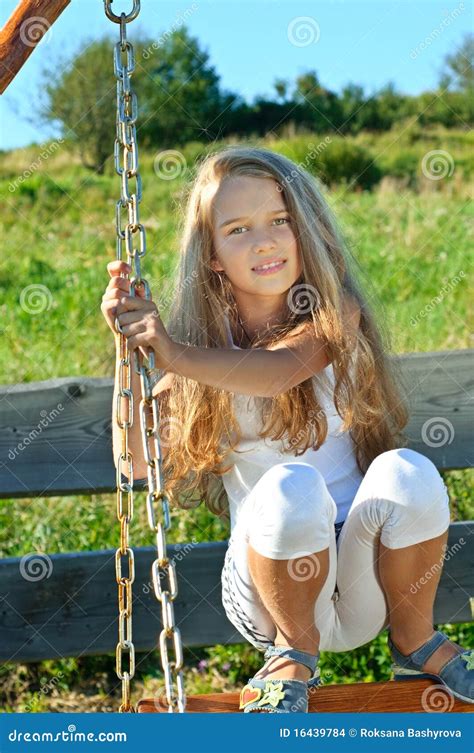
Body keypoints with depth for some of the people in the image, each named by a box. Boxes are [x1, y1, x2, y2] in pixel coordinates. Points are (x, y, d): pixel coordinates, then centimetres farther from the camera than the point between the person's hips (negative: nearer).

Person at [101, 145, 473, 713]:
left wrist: (177, 355, -40)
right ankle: (293, 652, -5)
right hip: (272, 577, -1)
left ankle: (414, 640, -2)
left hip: (365, 574, 1)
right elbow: (139, 462, -10)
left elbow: (282, 369, -28)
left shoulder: (334, 317, -4)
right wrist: (129, 349, -20)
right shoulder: (202, 336, -1)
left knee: (407, 473, -30)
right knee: (290, 487, -33)